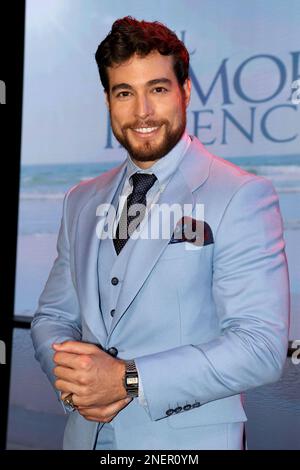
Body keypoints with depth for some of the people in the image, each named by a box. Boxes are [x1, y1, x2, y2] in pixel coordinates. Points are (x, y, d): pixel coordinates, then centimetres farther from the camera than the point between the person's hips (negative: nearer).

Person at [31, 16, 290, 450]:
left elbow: (262, 348, -18)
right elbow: (52, 316, 8)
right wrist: (70, 374, -12)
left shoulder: (242, 197, -12)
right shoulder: (81, 202, 5)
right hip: (88, 433, 5)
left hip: (188, 437, -4)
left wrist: (127, 379, -23)